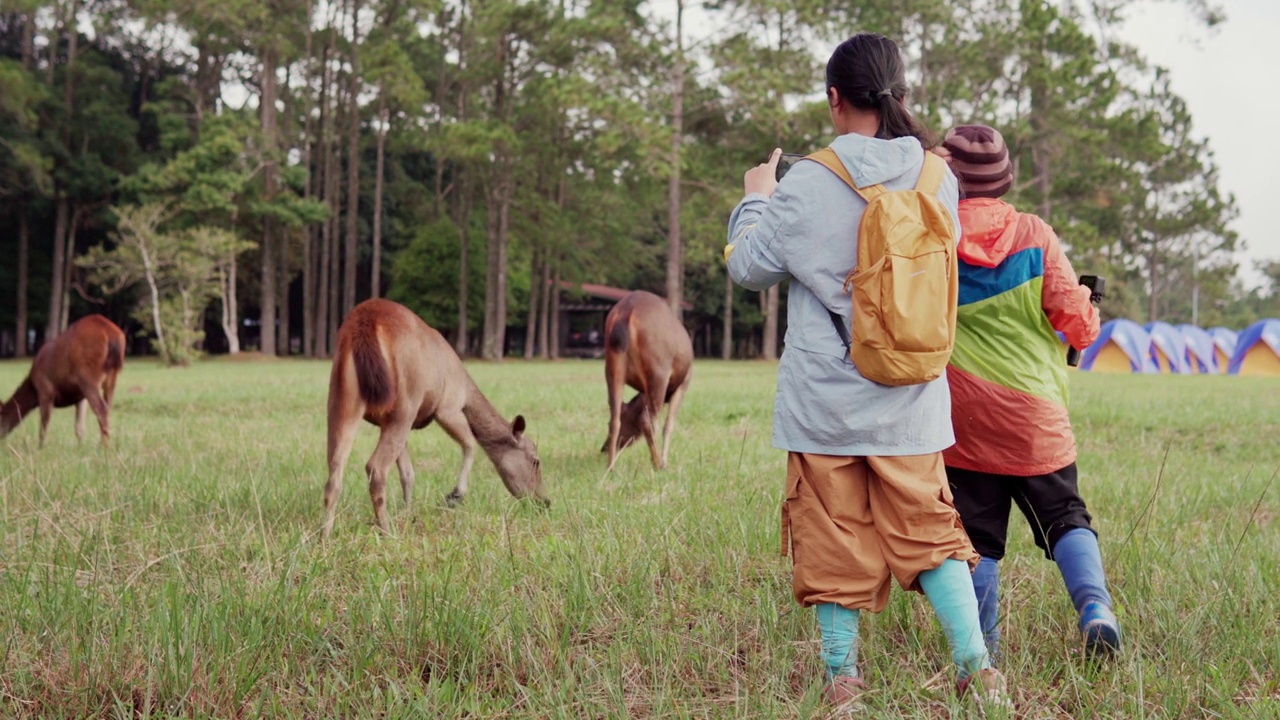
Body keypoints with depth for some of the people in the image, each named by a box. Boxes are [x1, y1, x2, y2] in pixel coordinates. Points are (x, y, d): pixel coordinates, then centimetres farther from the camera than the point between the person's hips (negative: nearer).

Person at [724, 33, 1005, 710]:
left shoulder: (808, 185, -12)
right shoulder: (938, 179, -1)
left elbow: (749, 267, -1)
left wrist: (755, 201, 16)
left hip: (824, 399, -3)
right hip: (909, 401, 3)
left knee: (834, 537, 9)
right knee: (926, 528, 12)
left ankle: (840, 675, 16)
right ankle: (974, 661, 3)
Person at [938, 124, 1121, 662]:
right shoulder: (1034, 234, -4)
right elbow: (1076, 317, -3)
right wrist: (1087, 325, 20)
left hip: (963, 420, 0)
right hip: (1033, 417, 0)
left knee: (976, 536, 8)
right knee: (1065, 518, 10)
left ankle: (982, 648, 6)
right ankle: (1094, 606, -12)